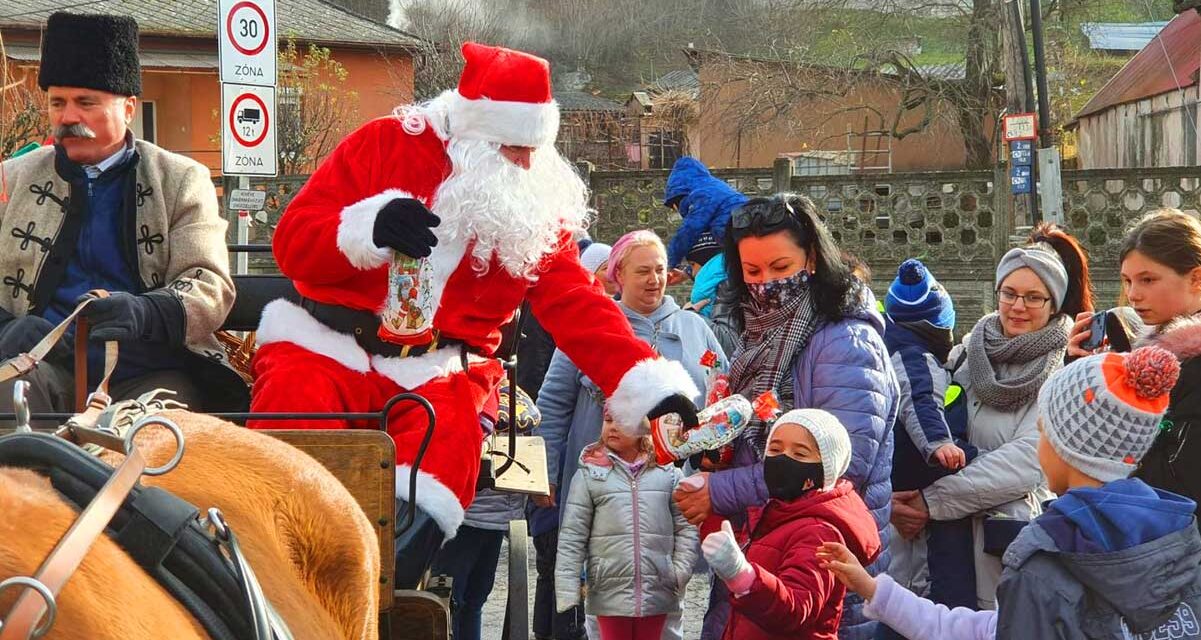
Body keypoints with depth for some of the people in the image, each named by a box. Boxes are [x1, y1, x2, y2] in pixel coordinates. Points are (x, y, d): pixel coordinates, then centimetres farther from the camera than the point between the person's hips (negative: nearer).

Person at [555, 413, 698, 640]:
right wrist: (567, 591, -6)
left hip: (657, 591, 1)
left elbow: (686, 527, 6)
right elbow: (572, 536, -1)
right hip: (610, 592, -1)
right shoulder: (589, 474, 0)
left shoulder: (668, 472, 4)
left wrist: (680, 573, -5)